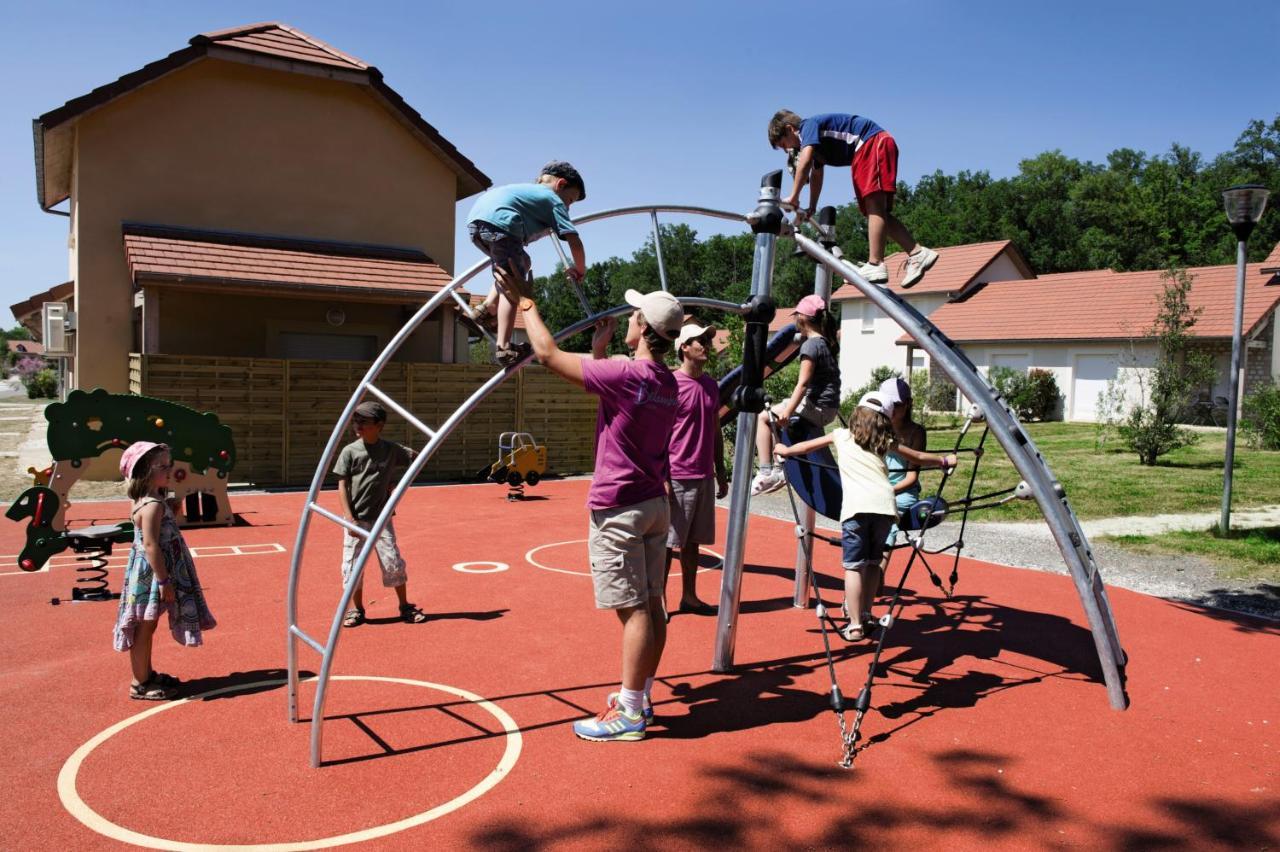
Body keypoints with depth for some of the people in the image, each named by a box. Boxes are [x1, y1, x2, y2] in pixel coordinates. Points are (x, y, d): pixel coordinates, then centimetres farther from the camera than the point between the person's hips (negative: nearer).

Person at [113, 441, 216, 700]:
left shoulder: (146, 502, 9)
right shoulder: (153, 505, -21)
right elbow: (151, 545, -25)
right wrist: (164, 581, -23)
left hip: (149, 575, 10)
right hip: (151, 575, -10)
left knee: (147, 628, 19)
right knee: (144, 628, 1)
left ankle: (147, 674, 32)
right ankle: (140, 684, 12)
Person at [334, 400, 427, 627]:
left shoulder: (391, 450, 0)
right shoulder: (350, 451, -2)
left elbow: (415, 458, 16)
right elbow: (342, 486, -3)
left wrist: (395, 481, 7)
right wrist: (349, 518, -12)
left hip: (381, 518, 0)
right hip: (356, 520, 0)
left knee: (393, 562, -2)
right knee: (352, 565, 4)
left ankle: (405, 607, 13)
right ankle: (357, 609, 21)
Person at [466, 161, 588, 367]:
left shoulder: (526, 189, 38)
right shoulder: (553, 199, 15)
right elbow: (574, 241, 9)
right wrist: (580, 269, 23)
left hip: (474, 219, 8)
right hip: (499, 222, -8)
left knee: (523, 263, 26)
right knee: (513, 288, -3)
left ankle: (487, 308, 13)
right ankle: (504, 348, -12)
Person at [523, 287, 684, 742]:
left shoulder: (625, 374, -19)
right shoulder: (667, 382, 8)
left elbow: (548, 354, -12)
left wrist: (527, 305, 3)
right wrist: (602, 344, 28)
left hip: (618, 509, -9)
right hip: (655, 503, 9)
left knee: (633, 609, -5)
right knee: (650, 604, 12)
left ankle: (629, 714, 2)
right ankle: (640, 695, 24)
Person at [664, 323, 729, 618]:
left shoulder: (711, 385, 12)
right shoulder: (671, 384, -10)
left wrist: (720, 471, 18)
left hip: (704, 477, 7)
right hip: (677, 478, -7)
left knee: (692, 540, 14)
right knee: (667, 541, 0)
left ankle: (689, 597, 23)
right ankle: (659, 599, 9)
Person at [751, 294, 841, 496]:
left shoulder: (810, 345, -13)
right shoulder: (828, 343, 13)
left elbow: (803, 383, -22)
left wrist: (788, 411, -27)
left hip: (817, 407, -9)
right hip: (829, 408, 9)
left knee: (763, 417, -7)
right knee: (775, 416, 25)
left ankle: (766, 473, -14)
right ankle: (779, 469, 25)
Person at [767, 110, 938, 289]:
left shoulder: (808, 125, -7)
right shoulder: (815, 142, 22)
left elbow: (805, 161, -23)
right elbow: (816, 176, 30)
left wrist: (793, 197, -22)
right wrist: (812, 208, 28)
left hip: (874, 142, -10)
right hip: (870, 148, 10)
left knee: (874, 206, -18)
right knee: (877, 211, 5)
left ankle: (875, 265, -25)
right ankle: (918, 253, 1)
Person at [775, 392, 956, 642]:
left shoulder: (841, 435, 19)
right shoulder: (885, 442, 22)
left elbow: (807, 447, 30)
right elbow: (918, 458, 33)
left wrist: (785, 450, 48)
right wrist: (944, 461, 50)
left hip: (857, 506, -3)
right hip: (884, 505, 3)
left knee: (854, 566, 0)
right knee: (873, 563, 18)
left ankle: (855, 626, -3)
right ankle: (866, 616, 25)